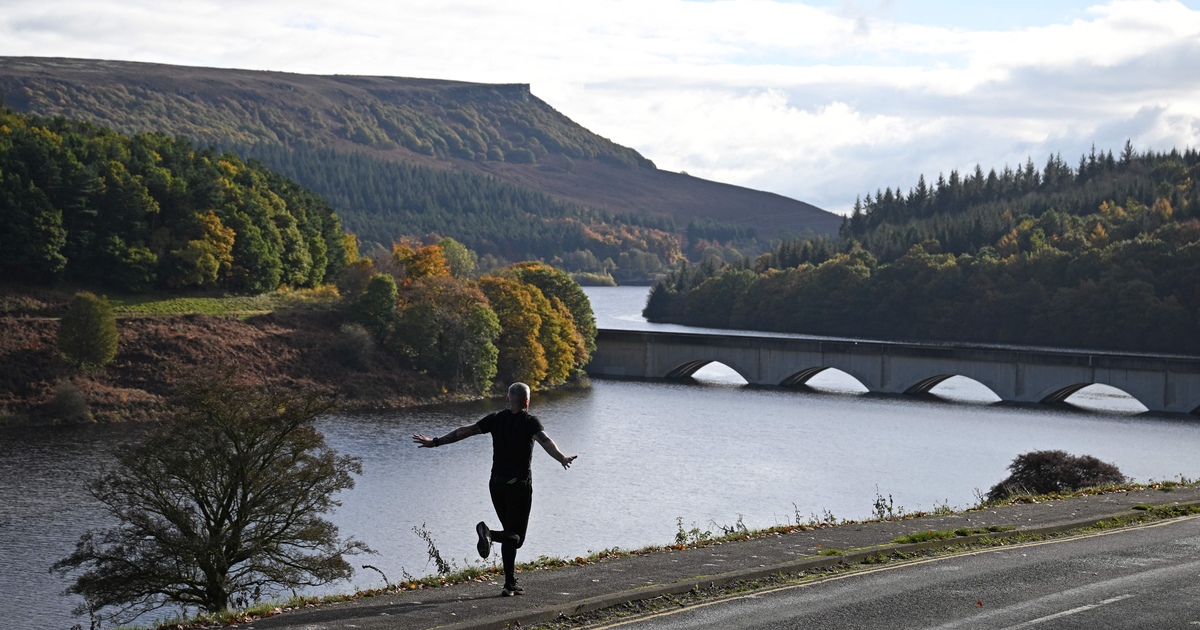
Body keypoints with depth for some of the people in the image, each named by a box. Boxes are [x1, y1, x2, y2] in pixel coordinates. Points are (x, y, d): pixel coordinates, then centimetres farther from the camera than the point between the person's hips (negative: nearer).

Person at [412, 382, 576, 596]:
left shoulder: (496, 419, 6)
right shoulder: (529, 421, -6)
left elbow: (465, 431, 4)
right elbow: (544, 440, -24)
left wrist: (435, 442, 10)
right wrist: (562, 458, -39)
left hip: (496, 483, 5)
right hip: (519, 484, -5)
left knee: (511, 533, 15)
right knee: (516, 537, -2)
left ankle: (511, 584, 8)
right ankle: (489, 534, -33)